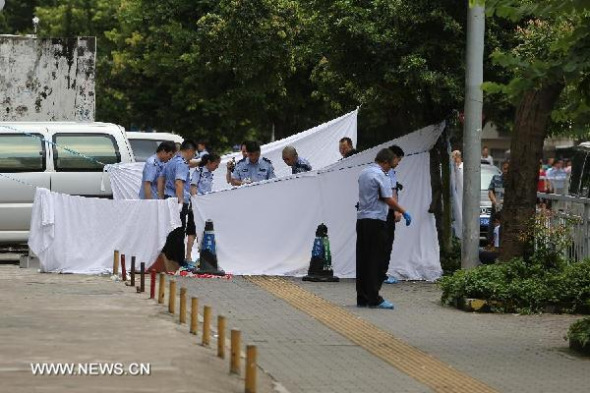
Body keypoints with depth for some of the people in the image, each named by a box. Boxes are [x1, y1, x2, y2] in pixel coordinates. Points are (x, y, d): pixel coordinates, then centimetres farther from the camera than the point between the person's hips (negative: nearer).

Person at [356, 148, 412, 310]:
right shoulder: (380, 175, -12)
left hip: (361, 218, 8)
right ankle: (374, 298, -8)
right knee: (376, 260, -6)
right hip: (376, 221, -8)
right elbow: (388, 199, -16)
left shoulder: (363, 173, 14)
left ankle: (362, 298, 10)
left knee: (362, 259, 9)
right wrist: (403, 212, -7)